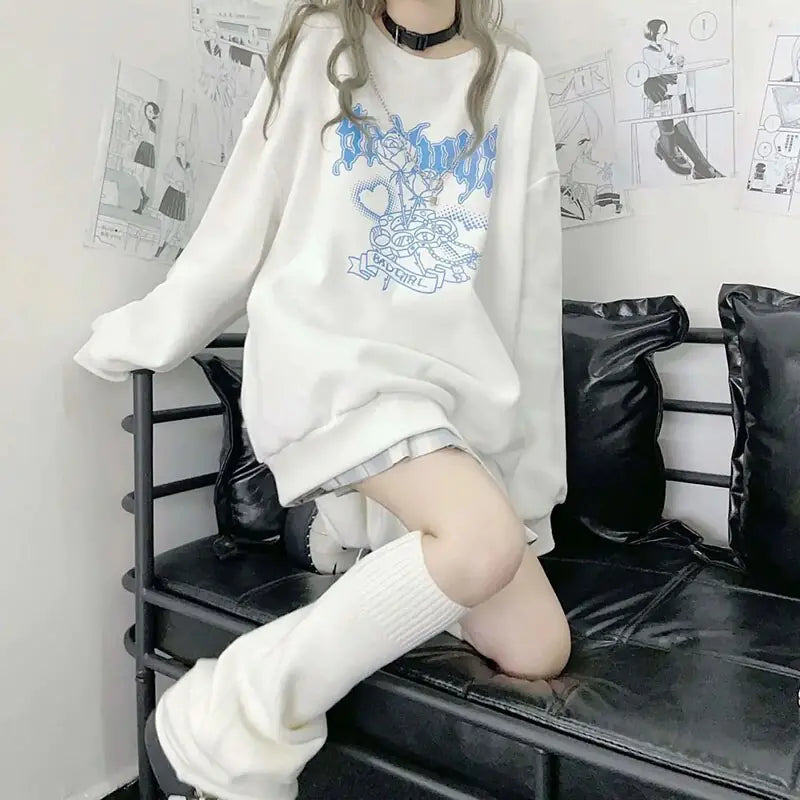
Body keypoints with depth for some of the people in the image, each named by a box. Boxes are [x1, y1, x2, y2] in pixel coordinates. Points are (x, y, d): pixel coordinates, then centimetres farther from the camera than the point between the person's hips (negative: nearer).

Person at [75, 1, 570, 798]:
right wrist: (140, 333, 17)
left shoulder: (515, 81, 13)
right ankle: (223, 726, -15)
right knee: (485, 542, -32)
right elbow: (240, 225, 11)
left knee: (538, 654, -5)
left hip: (458, 387, 4)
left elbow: (529, 283, 10)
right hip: (335, 358, -3)